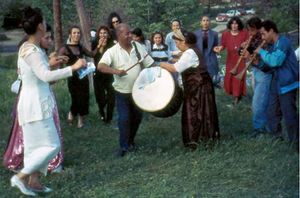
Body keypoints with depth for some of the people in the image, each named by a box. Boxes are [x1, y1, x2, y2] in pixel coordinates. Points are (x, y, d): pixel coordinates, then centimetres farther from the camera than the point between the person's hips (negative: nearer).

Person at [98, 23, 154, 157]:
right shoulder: (112, 51, -15)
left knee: (137, 117, 15)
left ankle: (130, 141, 36)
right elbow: (100, 66, -26)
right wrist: (115, 71, -40)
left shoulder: (138, 47, -4)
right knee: (124, 119, -6)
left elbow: (150, 64, 2)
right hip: (122, 92, -4)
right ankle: (124, 146, 9)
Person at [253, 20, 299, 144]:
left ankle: (296, 143, 3)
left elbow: (275, 61, -30)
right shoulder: (273, 45, 13)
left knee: (289, 115, -6)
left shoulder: (283, 42, -16)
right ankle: (277, 138, 26)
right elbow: (268, 65, 17)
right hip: (276, 83, 10)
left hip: (286, 84, -10)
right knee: (272, 114, 14)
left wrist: (261, 52, -16)